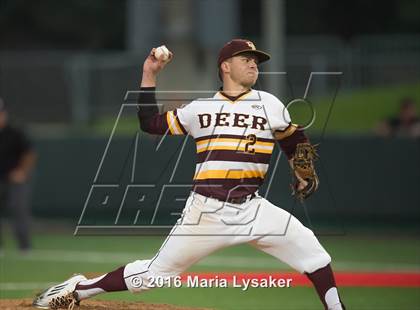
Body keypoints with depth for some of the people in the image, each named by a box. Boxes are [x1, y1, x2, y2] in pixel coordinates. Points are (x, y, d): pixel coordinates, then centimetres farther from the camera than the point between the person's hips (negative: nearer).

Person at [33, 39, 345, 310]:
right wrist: (149, 75, 8)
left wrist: (304, 173, 7)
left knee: (313, 254, -14)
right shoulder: (200, 108, 7)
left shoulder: (268, 104, 7)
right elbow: (150, 123, 12)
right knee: (156, 272, 0)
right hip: (206, 210, -1)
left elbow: (295, 139, 20)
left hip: (251, 209, 1)